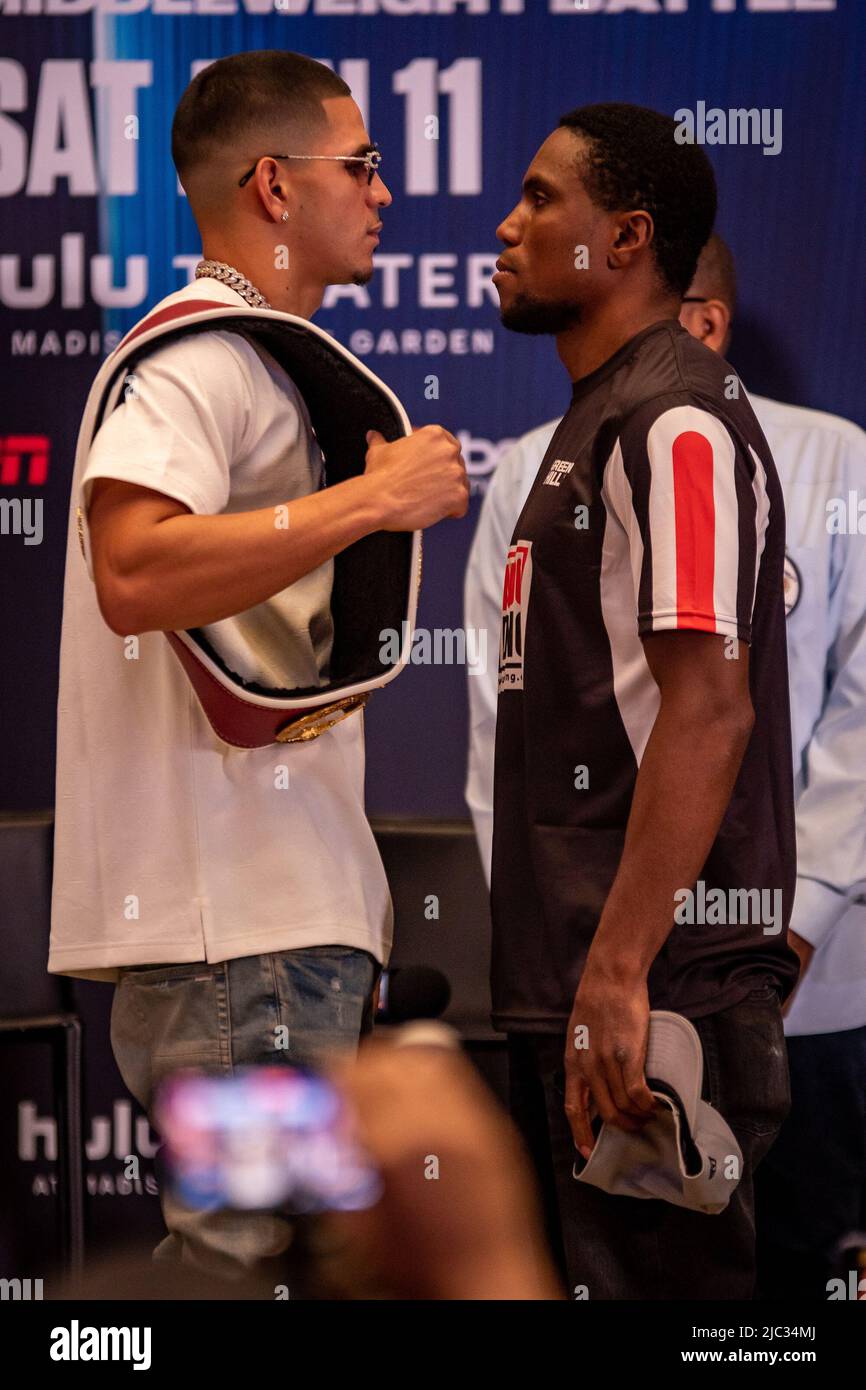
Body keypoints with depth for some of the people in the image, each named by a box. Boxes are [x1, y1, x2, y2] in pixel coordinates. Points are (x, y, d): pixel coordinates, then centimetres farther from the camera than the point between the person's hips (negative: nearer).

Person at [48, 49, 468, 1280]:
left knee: (274, 1246, 12)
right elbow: (132, 573, -28)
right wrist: (373, 499, -22)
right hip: (235, 917, -11)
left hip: (281, 914, 11)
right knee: (249, 1251, -12)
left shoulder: (255, 362, 23)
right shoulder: (201, 351, -10)